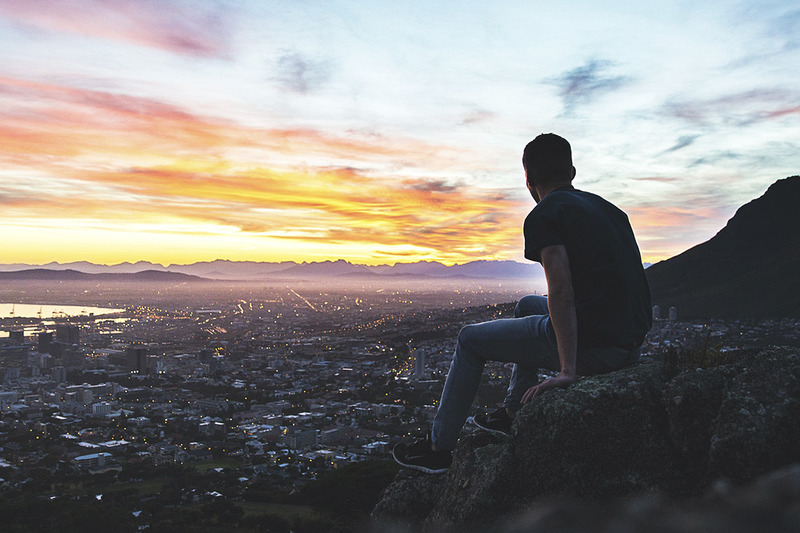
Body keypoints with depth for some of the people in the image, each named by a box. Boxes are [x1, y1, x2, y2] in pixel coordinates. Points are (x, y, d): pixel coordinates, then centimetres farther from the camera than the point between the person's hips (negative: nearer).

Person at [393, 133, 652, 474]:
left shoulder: (543, 217, -8)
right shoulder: (607, 209, 17)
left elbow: (561, 291, -20)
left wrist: (567, 370, -21)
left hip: (594, 345, -8)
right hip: (632, 343, 9)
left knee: (470, 340, 10)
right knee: (528, 306, 32)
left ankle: (438, 447, 20)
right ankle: (511, 415, 39)